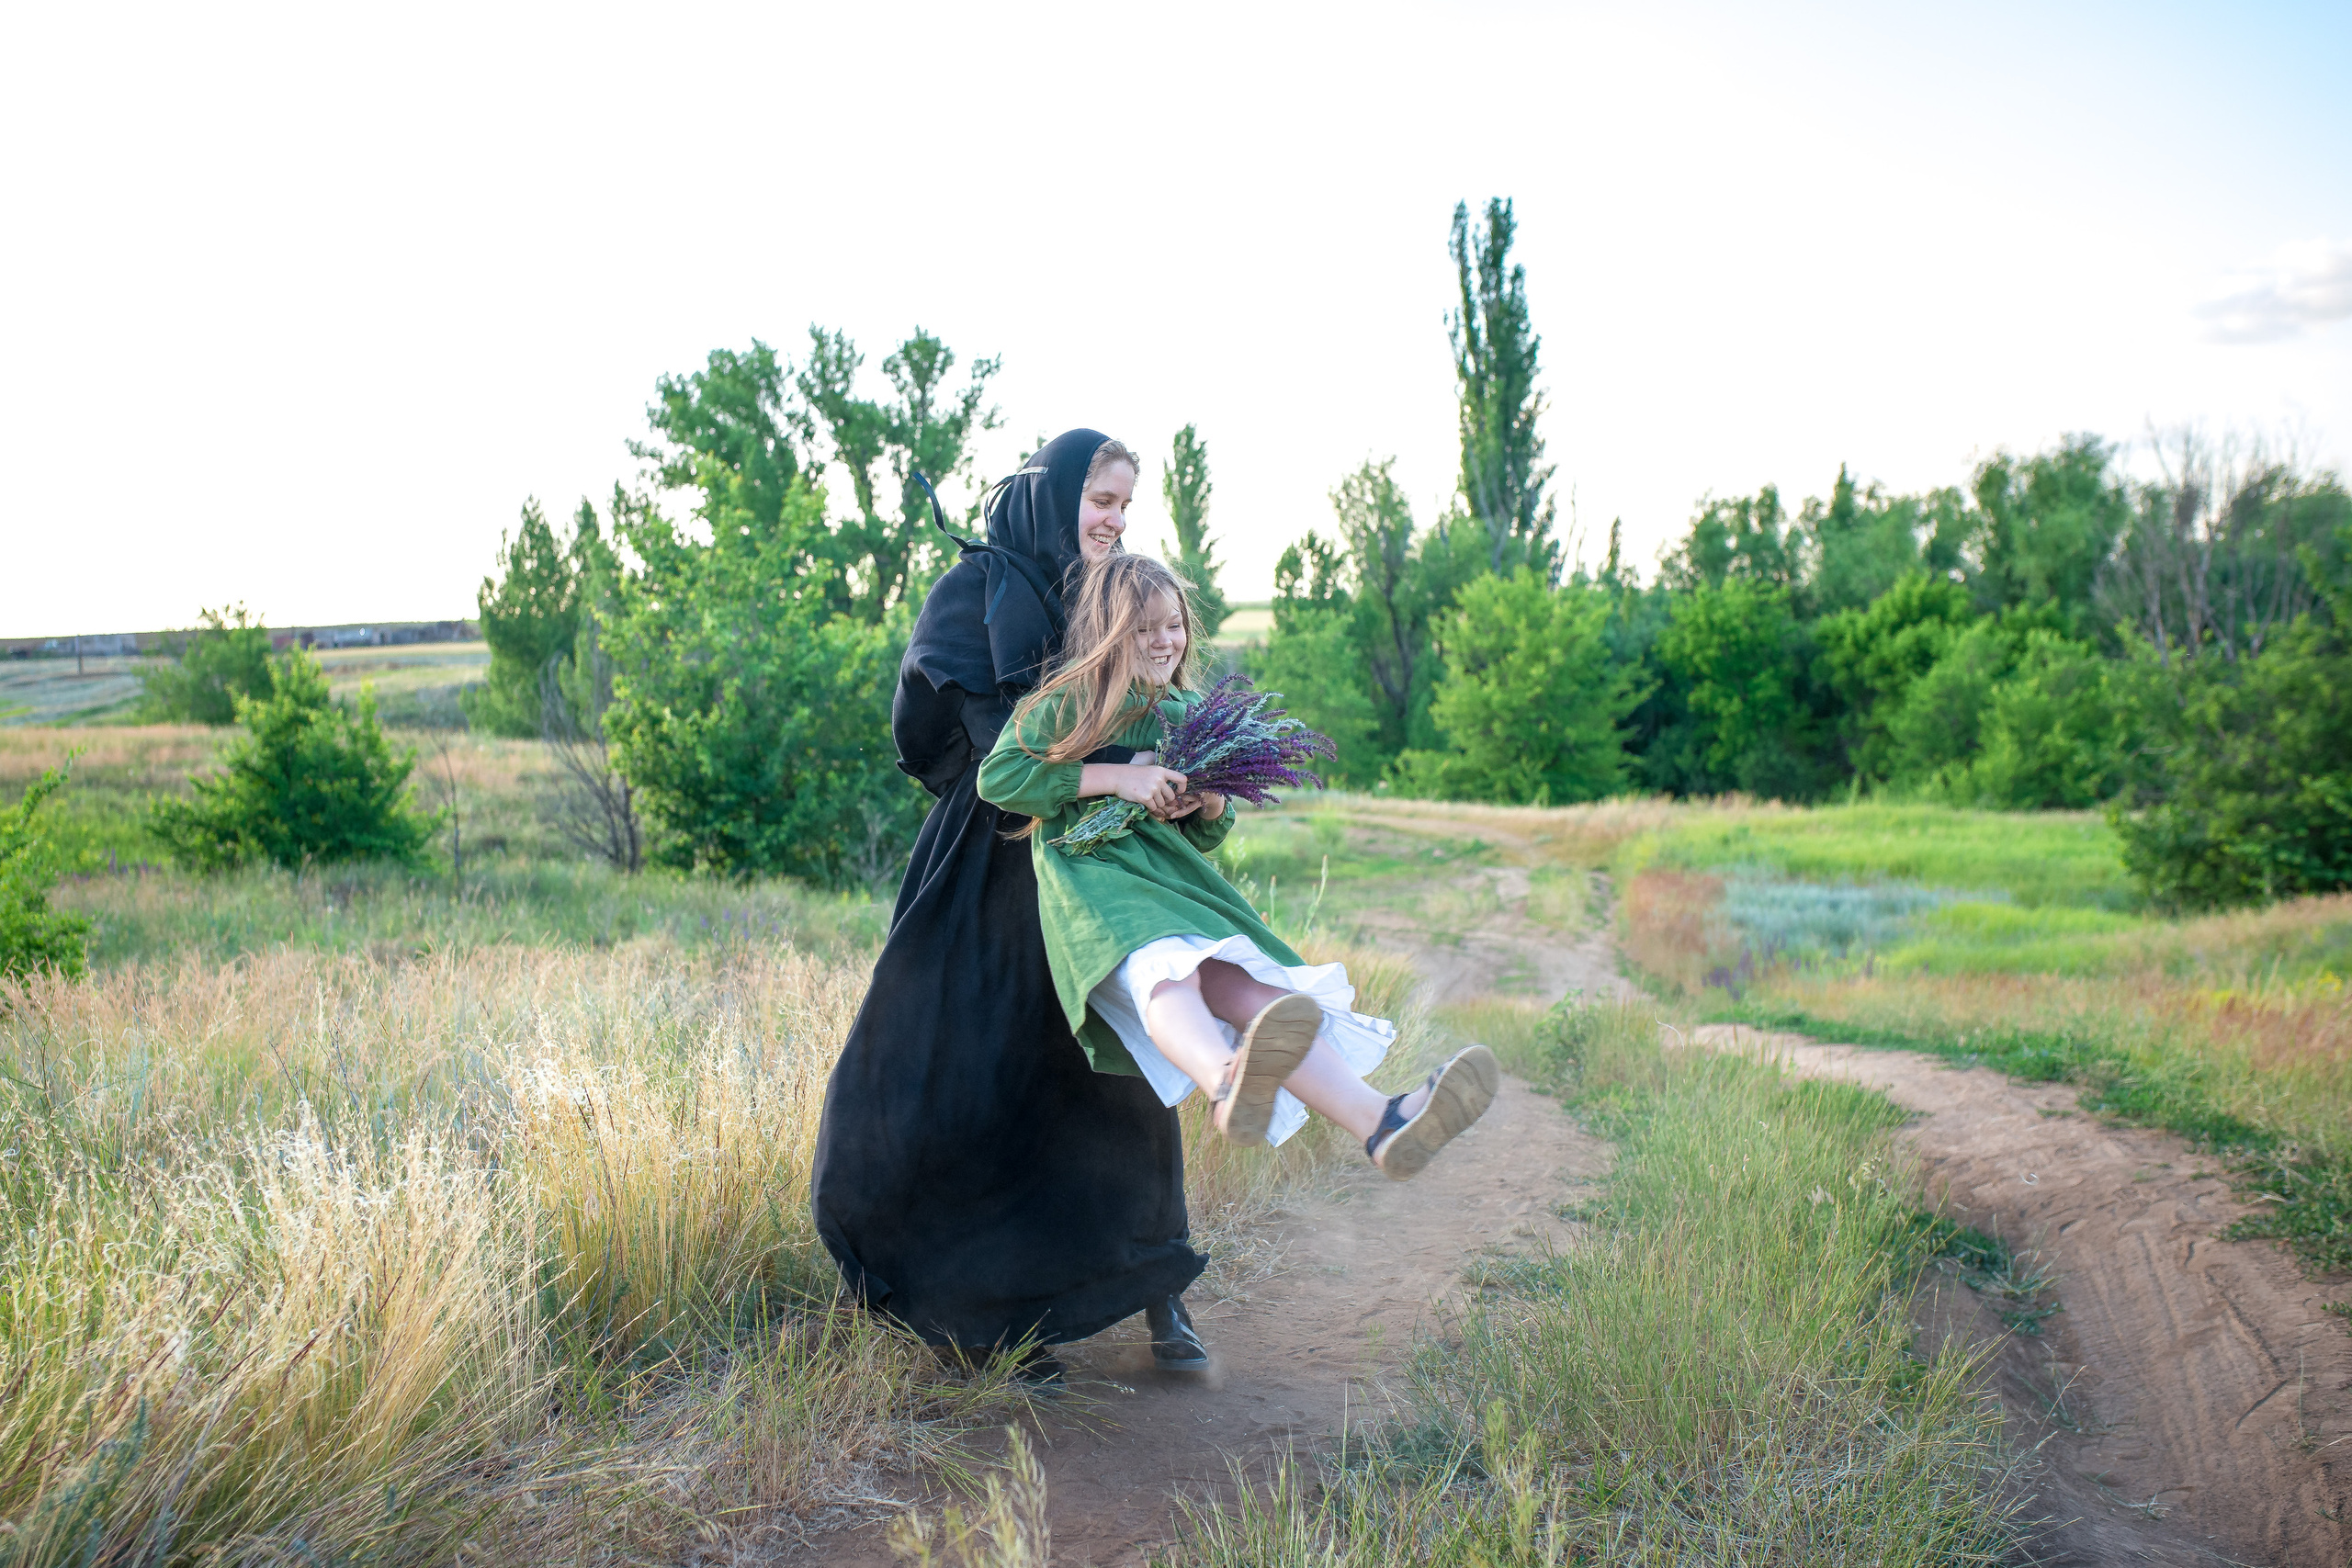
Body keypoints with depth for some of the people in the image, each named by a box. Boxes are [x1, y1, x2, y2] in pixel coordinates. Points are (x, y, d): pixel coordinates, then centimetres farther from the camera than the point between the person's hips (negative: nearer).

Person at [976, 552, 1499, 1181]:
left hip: (1170, 870, 5)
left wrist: (1213, 806, 4)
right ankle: (1228, 1084, -71)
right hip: (1087, 866, -5)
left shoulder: (1189, 709, 24)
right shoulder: (1068, 699, 7)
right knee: (1164, 968, -39)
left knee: (1249, 987, -24)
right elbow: (996, 777, -6)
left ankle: (1377, 1119, -43)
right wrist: (1117, 778, -9)